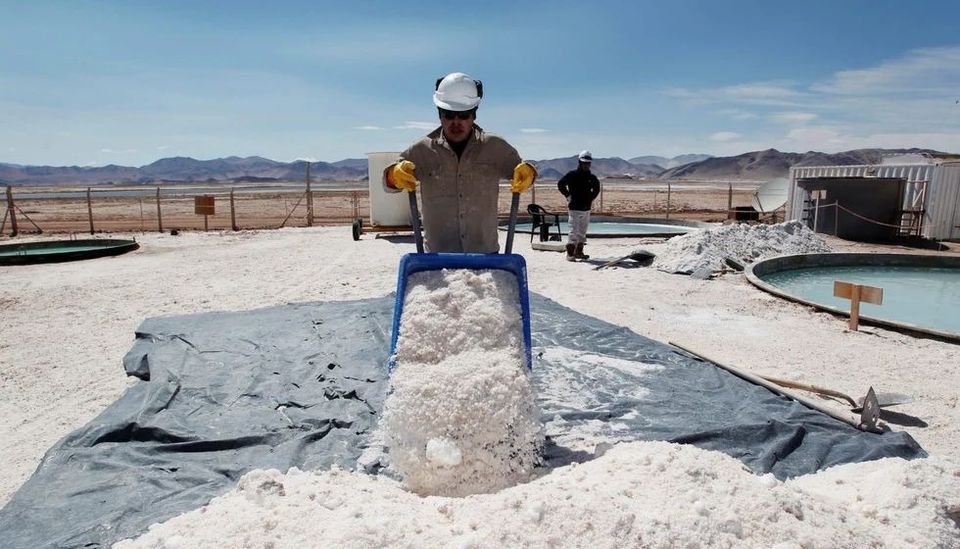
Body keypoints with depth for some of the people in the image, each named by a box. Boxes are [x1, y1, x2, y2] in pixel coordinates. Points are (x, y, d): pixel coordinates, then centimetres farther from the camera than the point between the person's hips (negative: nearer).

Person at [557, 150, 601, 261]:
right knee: (574, 231, -9)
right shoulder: (572, 174, -5)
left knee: (582, 232, 11)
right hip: (574, 208, -6)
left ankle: (579, 252, 19)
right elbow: (560, 184, -8)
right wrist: (568, 195, -8)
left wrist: (591, 198, 17)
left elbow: (596, 188, 28)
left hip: (586, 209, 6)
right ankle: (570, 253, -7)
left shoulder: (591, 177, 11)